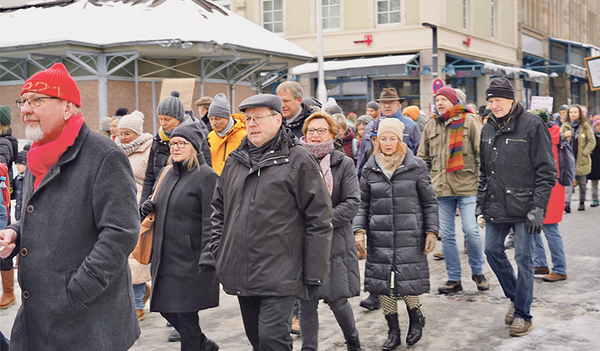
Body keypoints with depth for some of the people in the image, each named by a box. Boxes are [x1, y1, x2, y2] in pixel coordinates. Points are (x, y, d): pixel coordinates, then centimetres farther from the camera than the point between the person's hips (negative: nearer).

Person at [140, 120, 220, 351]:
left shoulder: (206, 176, -11)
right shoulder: (169, 173, 14)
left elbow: (210, 222, -17)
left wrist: (207, 257, -25)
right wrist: (146, 208, 4)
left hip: (190, 260, -8)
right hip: (165, 256, 8)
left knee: (185, 315, -2)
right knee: (167, 309, 15)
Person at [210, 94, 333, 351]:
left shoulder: (298, 160, -7)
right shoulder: (234, 160, 12)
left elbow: (319, 219, -9)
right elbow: (219, 208, 22)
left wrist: (315, 272, -10)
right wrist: (218, 250, 12)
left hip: (279, 274, -6)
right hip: (241, 272, 7)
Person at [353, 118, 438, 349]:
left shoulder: (416, 166, 2)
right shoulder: (369, 170, 7)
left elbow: (429, 202, 6)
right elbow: (363, 205, 11)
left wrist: (431, 231, 0)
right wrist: (359, 230, -2)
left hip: (409, 236, -2)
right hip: (379, 237, 3)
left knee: (408, 281, -4)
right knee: (382, 282, 3)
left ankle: (415, 320, 26)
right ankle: (393, 331, 19)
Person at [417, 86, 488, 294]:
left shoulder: (469, 121, 0)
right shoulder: (431, 125, 13)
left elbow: (481, 152, -2)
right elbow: (423, 158, 18)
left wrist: (482, 181, -7)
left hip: (467, 186, -4)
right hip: (442, 188, 4)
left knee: (471, 231, -8)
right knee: (446, 234, 6)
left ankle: (477, 271, 16)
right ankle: (454, 279, 17)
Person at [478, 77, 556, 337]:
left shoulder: (532, 125, -9)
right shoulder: (488, 129, 10)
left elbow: (546, 171, -10)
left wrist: (537, 208, -15)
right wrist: (481, 201, 12)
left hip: (523, 206, -6)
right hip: (496, 206, 6)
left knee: (523, 257, 0)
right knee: (493, 251, 9)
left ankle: (523, 314, 12)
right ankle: (514, 297, 31)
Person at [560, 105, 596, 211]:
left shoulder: (585, 126, 0)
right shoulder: (565, 125, 6)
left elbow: (592, 141, 0)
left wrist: (584, 153, -9)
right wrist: (564, 135, -15)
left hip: (581, 159, 0)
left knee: (581, 182, 11)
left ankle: (582, 202, 24)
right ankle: (567, 203, -22)